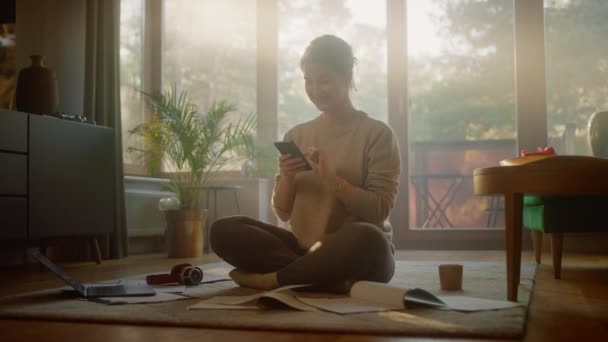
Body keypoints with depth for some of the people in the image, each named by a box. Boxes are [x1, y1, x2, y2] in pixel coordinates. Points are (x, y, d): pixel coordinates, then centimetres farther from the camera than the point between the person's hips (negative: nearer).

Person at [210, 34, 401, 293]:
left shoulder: (377, 134, -1)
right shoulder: (296, 136, 11)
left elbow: (379, 211, -9)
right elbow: (282, 213, 10)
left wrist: (330, 177, -20)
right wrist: (287, 178, -11)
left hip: (358, 256, -4)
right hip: (304, 249, 4)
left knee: (367, 237, -40)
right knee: (223, 230, -16)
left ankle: (273, 278, -19)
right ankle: (332, 279, -23)